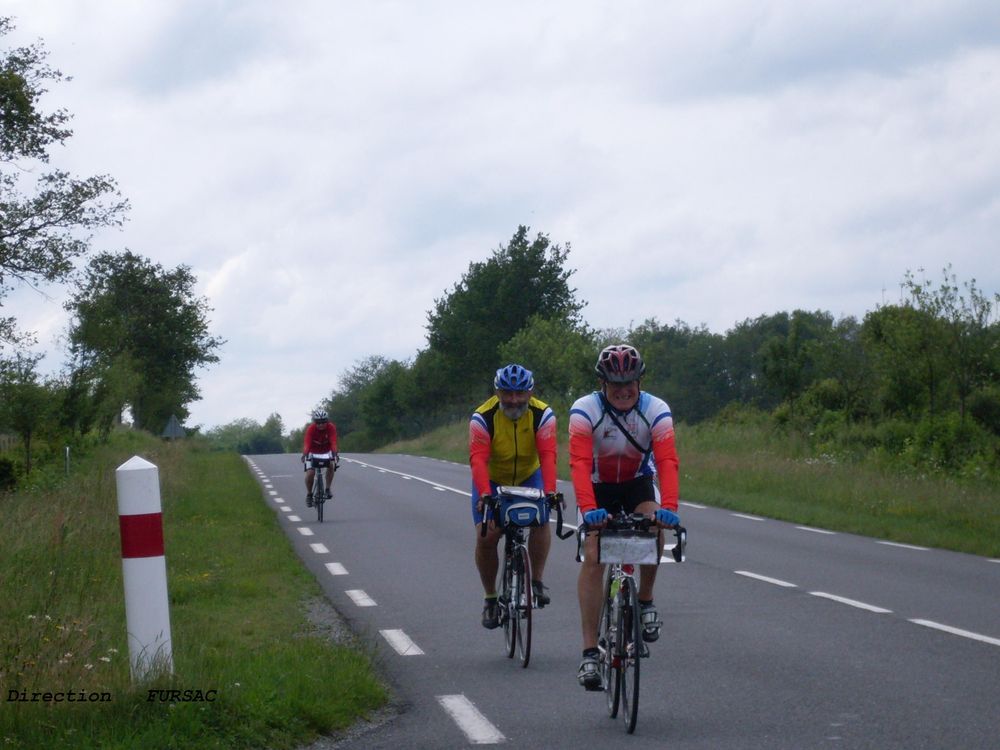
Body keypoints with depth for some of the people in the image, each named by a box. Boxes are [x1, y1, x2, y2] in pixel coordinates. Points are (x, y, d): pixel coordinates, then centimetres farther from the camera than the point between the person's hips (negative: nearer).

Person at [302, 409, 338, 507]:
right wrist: (304, 455, -57)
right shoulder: (311, 429, -27)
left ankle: (328, 489, -13)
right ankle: (309, 494, 7)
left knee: (331, 465, -29)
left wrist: (335, 454, -53)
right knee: (310, 473, -17)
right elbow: (306, 443, -39)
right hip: (313, 452, -1)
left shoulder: (331, 428, -25)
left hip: (326, 451, 1)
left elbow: (333, 442, -36)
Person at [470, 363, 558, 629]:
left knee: (541, 518, -25)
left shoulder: (542, 415, -22)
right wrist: (485, 495, -52)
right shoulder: (483, 418, -26)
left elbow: (547, 456, -33)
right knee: (486, 536, -14)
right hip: (492, 480, -1)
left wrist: (549, 492, -48)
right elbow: (478, 460, -36)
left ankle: (537, 580, -9)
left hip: (528, 477, 1)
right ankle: (490, 598, 3)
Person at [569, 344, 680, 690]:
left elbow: (667, 462, -32)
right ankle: (590, 652, -18)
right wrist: (589, 509, -50)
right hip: (598, 486, -1)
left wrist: (668, 508, -48)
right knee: (592, 557, -18)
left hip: (638, 483, 1)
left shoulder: (656, 411, -21)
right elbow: (580, 463, -35)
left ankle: (645, 601, -3)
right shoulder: (584, 410, -24)